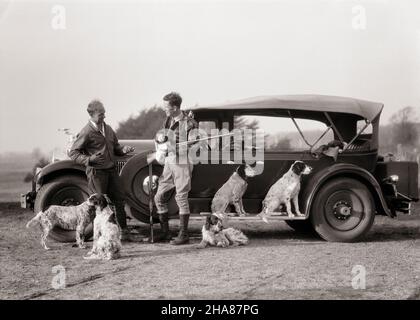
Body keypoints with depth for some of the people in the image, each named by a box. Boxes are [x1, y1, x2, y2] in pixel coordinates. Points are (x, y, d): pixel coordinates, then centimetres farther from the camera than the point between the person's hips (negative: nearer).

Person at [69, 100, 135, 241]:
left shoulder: (108, 129, 11)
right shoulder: (87, 132, -11)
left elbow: (115, 147, 23)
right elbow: (72, 153, -10)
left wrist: (123, 150, 1)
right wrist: (89, 159, -24)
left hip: (112, 170, 7)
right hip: (96, 172, -7)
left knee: (118, 200, 8)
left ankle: (124, 231, 16)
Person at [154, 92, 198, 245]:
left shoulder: (189, 123, -13)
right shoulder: (168, 120, 9)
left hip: (182, 163, -8)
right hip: (169, 162, 8)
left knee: (181, 198, -5)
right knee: (159, 197, 7)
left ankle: (183, 235, 3)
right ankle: (165, 232, 18)